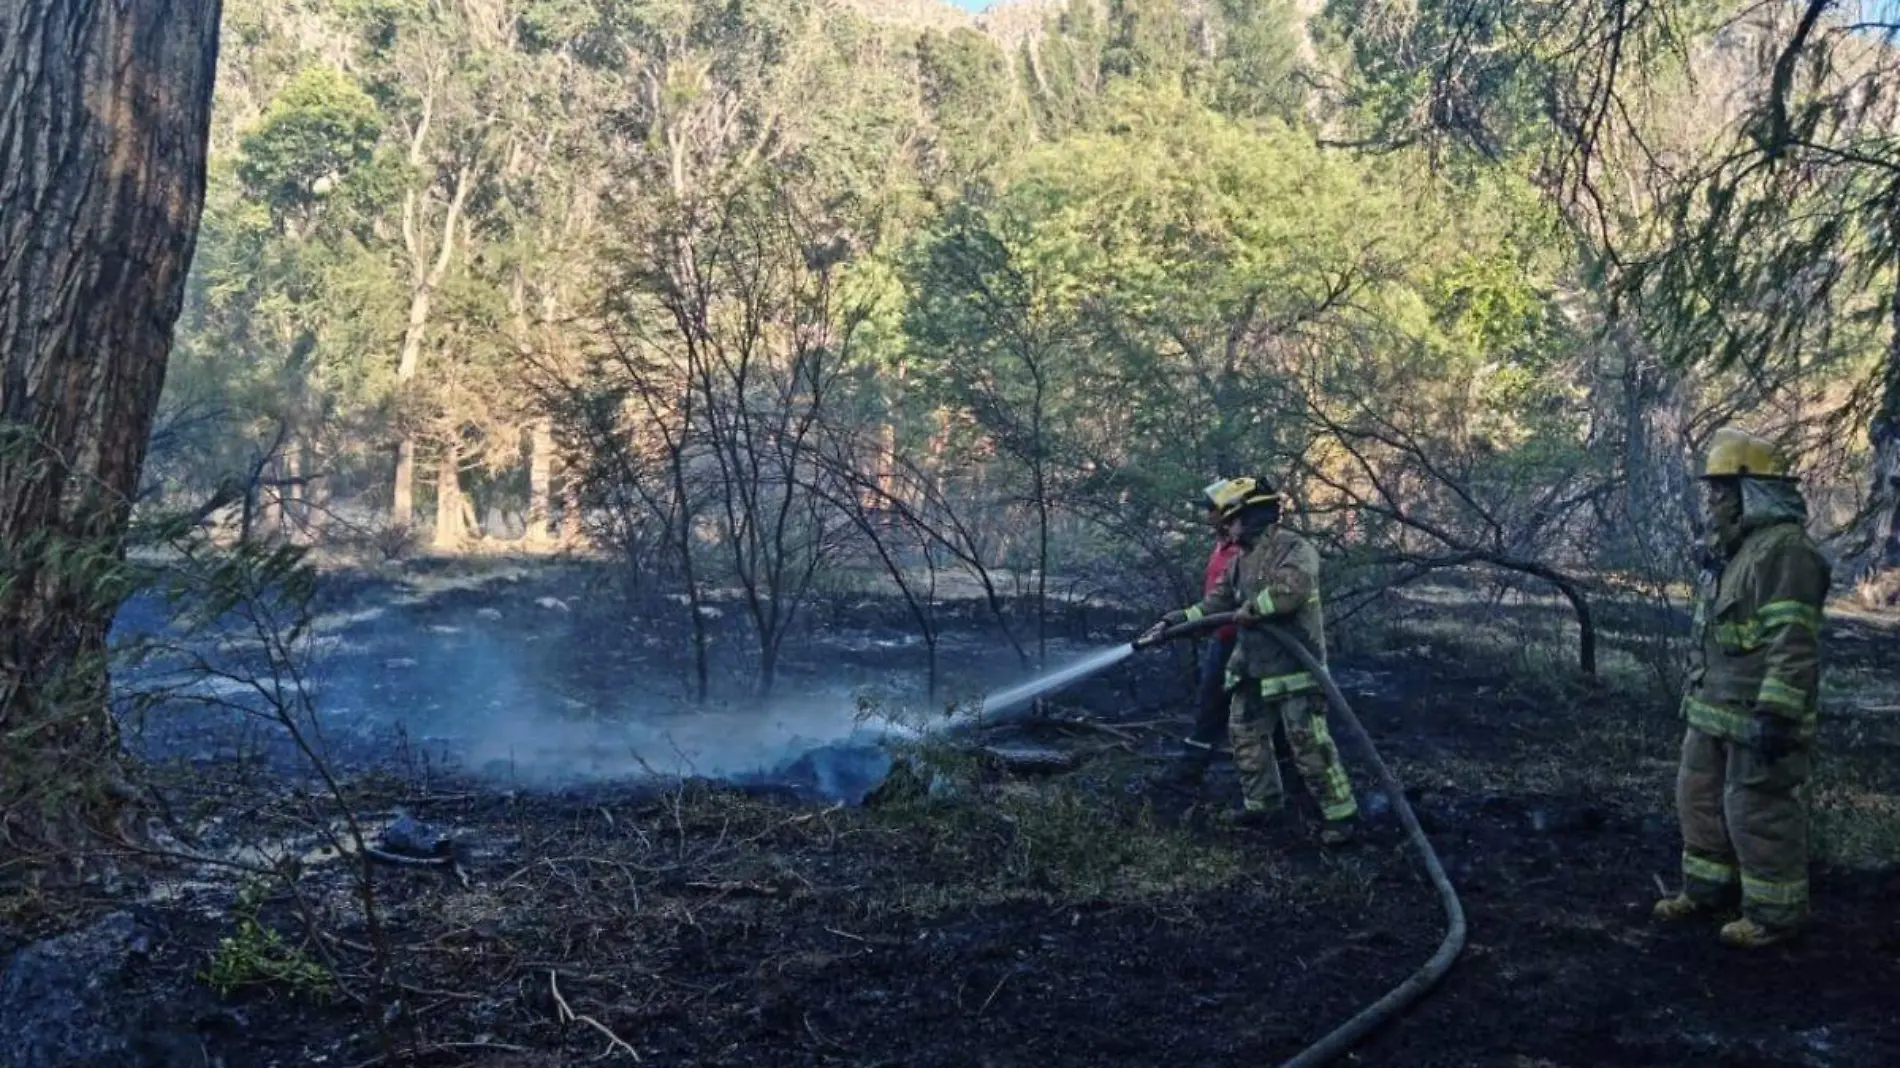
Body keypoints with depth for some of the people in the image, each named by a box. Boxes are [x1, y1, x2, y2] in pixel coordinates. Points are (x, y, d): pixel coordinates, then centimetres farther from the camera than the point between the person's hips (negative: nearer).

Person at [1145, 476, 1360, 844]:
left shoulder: (1294, 549, -13)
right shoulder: (1241, 561, 15)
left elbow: (1288, 590, -30)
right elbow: (1216, 603, 15)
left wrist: (1250, 610, -18)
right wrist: (1177, 619, 5)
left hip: (1293, 666, -9)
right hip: (1253, 668, 9)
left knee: (1309, 743, -8)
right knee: (1245, 734, 15)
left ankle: (1340, 814, 1)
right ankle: (1262, 801, 28)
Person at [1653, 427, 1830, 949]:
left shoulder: (1784, 549, -19)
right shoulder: (1734, 547, 13)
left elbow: (1793, 643, -24)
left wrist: (1774, 715, -26)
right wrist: (1696, 697, 24)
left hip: (1757, 717, -10)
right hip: (1715, 713, 10)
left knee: (1759, 814, -1)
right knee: (1700, 799, 18)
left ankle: (1776, 911, 13)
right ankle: (1708, 888, 31)